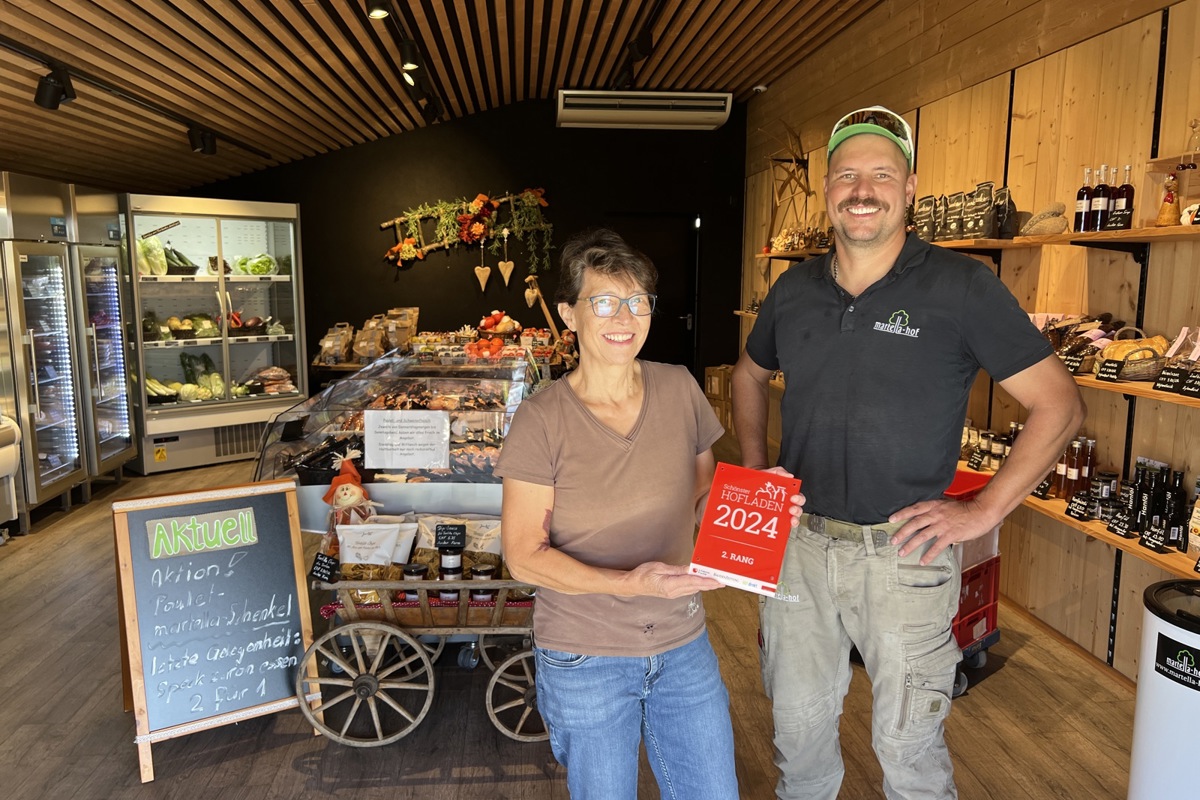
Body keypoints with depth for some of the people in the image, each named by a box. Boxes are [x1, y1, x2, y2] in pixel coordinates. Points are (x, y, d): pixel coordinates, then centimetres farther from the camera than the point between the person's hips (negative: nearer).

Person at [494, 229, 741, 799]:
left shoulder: (680, 390, -5)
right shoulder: (541, 420, -15)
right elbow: (524, 556, -13)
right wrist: (629, 584, -26)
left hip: (683, 646, 3)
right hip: (584, 661, -3)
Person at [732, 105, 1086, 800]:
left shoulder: (962, 287, -10)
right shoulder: (794, 291, 3)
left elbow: (1059, 405, -8)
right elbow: (751, 374, 21)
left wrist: (983, 512, -12)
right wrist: (755, 471, 11)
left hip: (903, 553, -4)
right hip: (797, 543, 4)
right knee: (798, 724, 20)